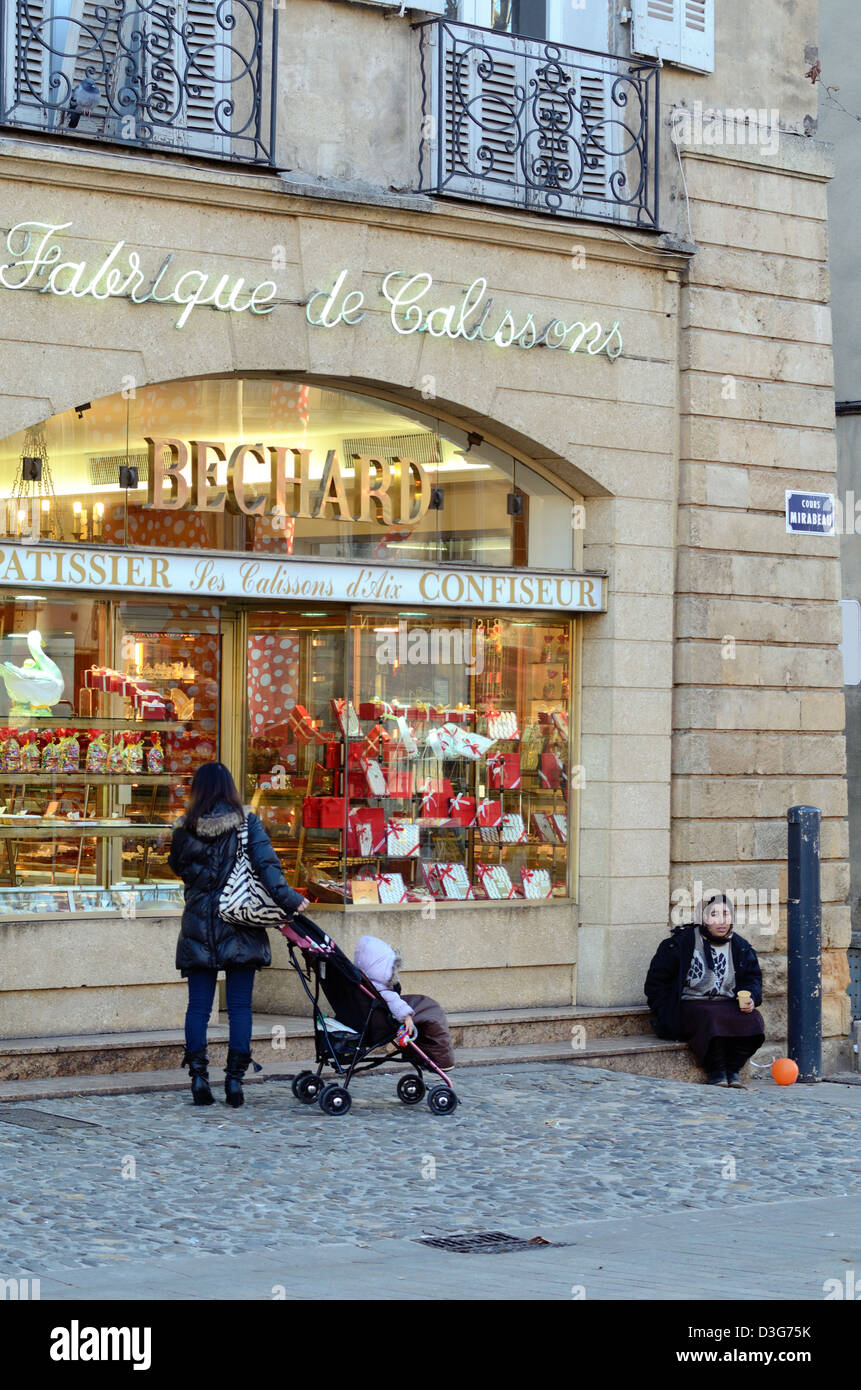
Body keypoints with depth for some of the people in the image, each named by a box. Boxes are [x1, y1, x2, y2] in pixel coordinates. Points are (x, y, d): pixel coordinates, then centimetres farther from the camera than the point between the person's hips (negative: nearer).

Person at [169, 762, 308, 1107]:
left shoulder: (185, 829, -1)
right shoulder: (247, 823, -4)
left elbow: (177, 866, 12)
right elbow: (267, 865, -12)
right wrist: (288, 900, -11)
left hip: (198, 926, 1)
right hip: (239, 926, -1)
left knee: (198, 1005, 6)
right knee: (239, 1006, 3)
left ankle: (198, 1077, 2)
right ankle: (234, 1079, 0)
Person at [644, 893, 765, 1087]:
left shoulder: (740, 947, 10)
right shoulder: (681, 942, -3)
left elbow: (753, 978, 18)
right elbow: (656, 981, 0)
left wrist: (750, 998, -6)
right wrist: (667, 1015, -8)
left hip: (727, 1004, 4)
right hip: (690, 1005, -4)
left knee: (753, 1019, -26)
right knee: (712, 1020, -37)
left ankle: (732, 1069, -11)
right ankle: (716, 1071, -19)